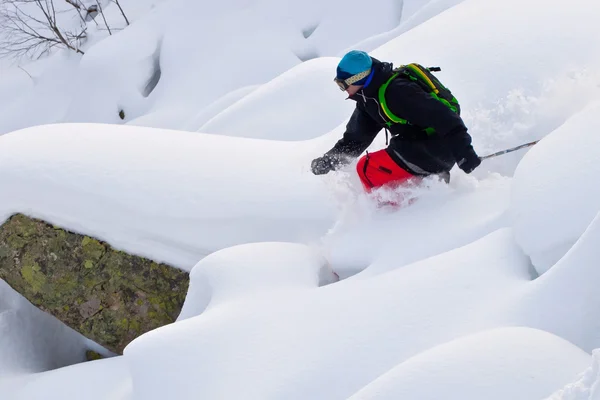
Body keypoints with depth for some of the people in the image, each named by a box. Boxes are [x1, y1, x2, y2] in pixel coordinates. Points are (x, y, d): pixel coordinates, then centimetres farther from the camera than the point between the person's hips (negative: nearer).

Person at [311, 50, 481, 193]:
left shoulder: (397, 91, -24)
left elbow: (441, 116, -29)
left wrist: (463, 150, -34)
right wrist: (328, 160, 2)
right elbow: (354, 141, 14)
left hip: (437, 151, -10)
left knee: (368, 168, -12)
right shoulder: (368, 98, 7)